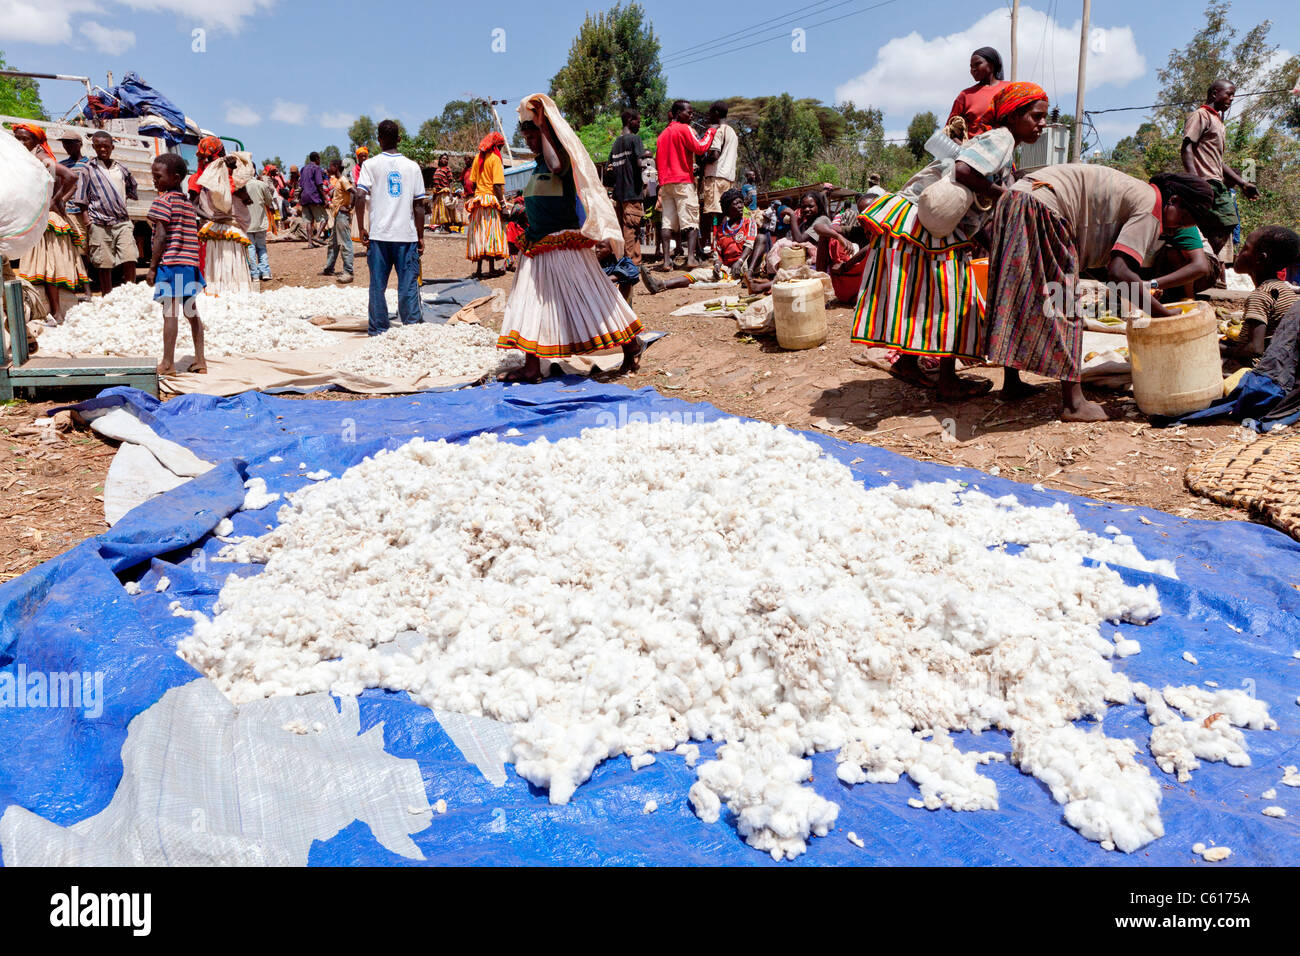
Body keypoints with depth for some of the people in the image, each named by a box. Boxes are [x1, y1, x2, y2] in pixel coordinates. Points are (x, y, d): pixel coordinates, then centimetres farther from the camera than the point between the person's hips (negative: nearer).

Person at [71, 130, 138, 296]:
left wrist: (120, 199, 14)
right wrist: (88, 226, -6)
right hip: (100, 224, -2)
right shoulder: (87, 169, 5)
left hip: (123, 222, 2)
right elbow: (82, 203, 1)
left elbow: (134, 192, 29)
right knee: (104, 266, 1)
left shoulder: (121, 169, 14)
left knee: (129, 260, -10)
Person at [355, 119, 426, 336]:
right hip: (406, 235, 0)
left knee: (377, 285, 7)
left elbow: (360, 197, -10)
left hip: (378, 235, 0)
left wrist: (361, 228, -2)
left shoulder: (371, 164, 1)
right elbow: (419, 205, 3)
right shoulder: (412, 167, 4)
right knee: (408, 284, 4)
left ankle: (378, 330, 11)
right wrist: (420, 237, 9)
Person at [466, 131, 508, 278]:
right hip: (492, 200, -6)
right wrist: (502, 203, -13)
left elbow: (473, 182, 13)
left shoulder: (477, 157, 11)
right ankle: (491, 269, -2)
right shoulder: (495, 158, -8)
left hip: (478, 198, 6)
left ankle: (478, 269, 6)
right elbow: (497, 185, -15)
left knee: (479, 233, 7)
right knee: (492, 232, -2)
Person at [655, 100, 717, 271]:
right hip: (683, 181, -6)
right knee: (691, 220, -6)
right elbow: (700, 148, -12)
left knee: (668, 222, 1)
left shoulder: (662, 134, 19)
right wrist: (711, 132, 1)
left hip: (665, 182, 6)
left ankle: (666, 260, -7)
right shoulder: (684, 129, -3)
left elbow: (657, 160, 20)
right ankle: (691, 258, -18)